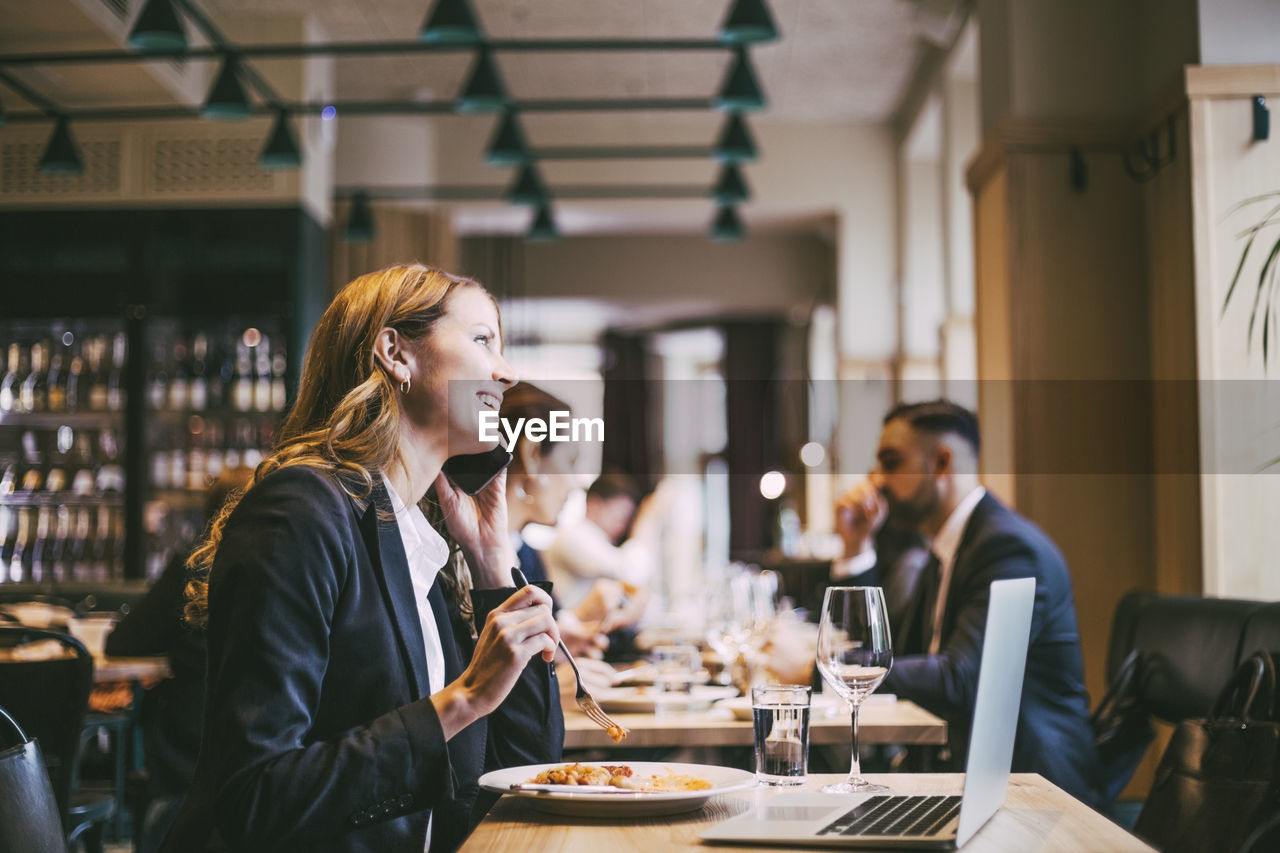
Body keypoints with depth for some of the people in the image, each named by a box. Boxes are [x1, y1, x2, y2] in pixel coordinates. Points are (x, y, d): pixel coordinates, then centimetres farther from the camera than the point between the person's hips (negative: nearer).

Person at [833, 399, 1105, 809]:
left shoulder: (1009, 546, -16)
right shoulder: (947, 552, 15)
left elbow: (958, 682, -27)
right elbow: (894, 656, 14)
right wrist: (857, 548, 9)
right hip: (970, 769, 9)